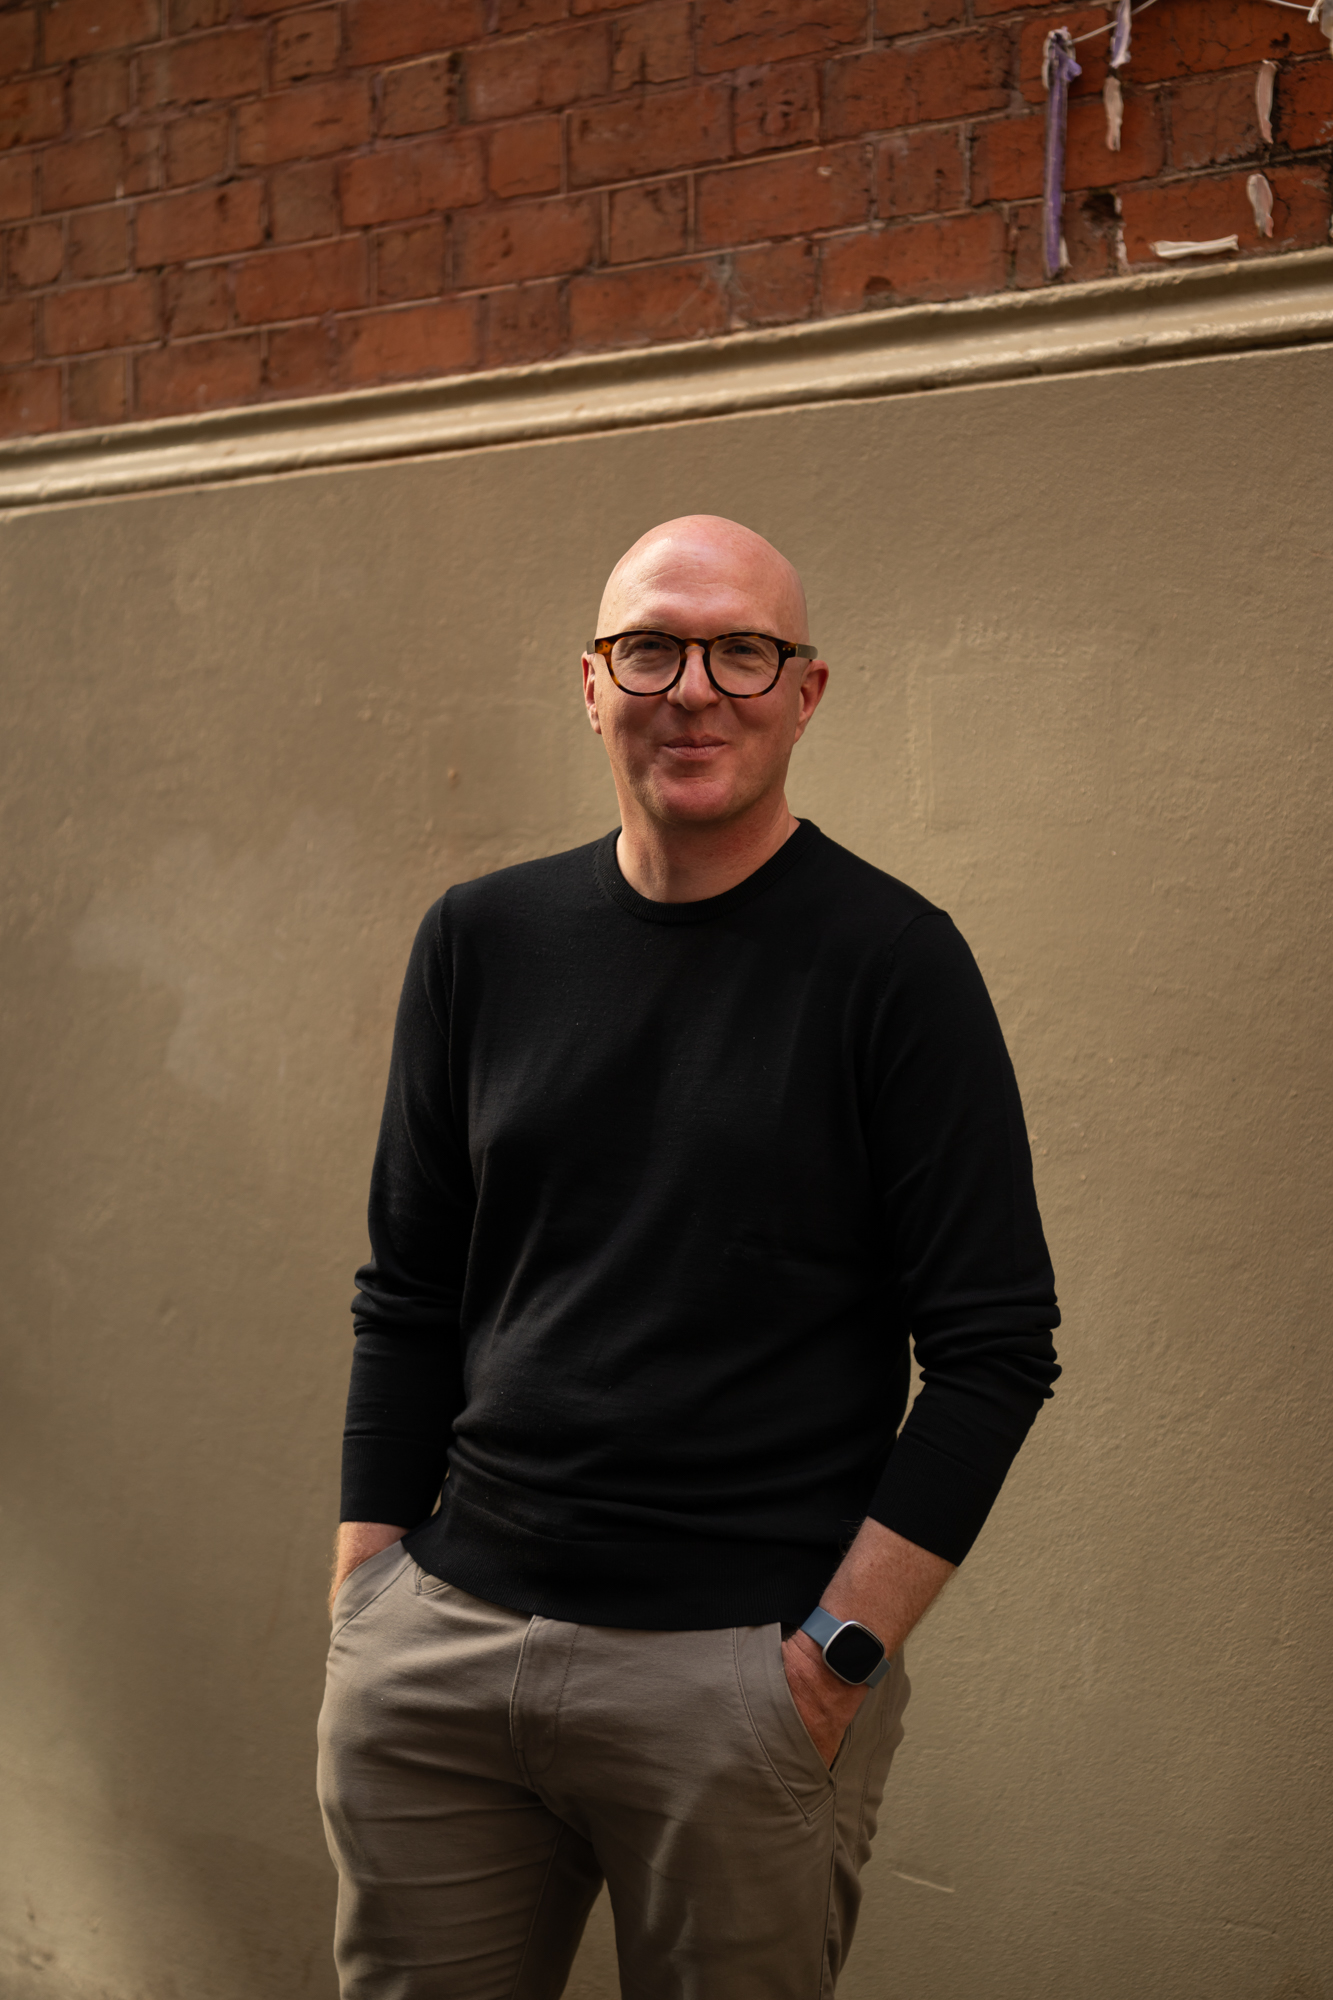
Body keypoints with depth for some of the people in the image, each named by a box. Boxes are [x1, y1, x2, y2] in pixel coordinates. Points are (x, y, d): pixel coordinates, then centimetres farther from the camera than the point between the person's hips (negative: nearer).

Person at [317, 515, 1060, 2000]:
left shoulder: (892, 961, -6)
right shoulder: (481, 941, 7)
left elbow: (996, 1349, -7)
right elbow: (408, 1298, 12)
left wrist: (843, 1650, -12)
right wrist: (363, 1591, 6)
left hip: (740, 1669, -4)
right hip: (442, 1635, 4)